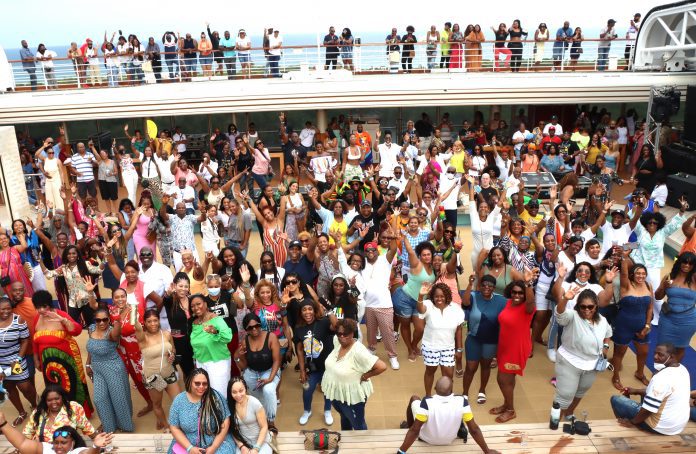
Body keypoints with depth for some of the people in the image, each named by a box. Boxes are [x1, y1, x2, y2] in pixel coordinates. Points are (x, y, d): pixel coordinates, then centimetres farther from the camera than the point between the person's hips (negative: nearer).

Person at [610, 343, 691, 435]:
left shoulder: (661, 378, -29)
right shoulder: (683, 369, 0)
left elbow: (648, 410, -24)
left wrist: (632, 422, -8)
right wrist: (637, 391, 14)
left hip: (662, 427, -9)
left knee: (615, 399, 2)